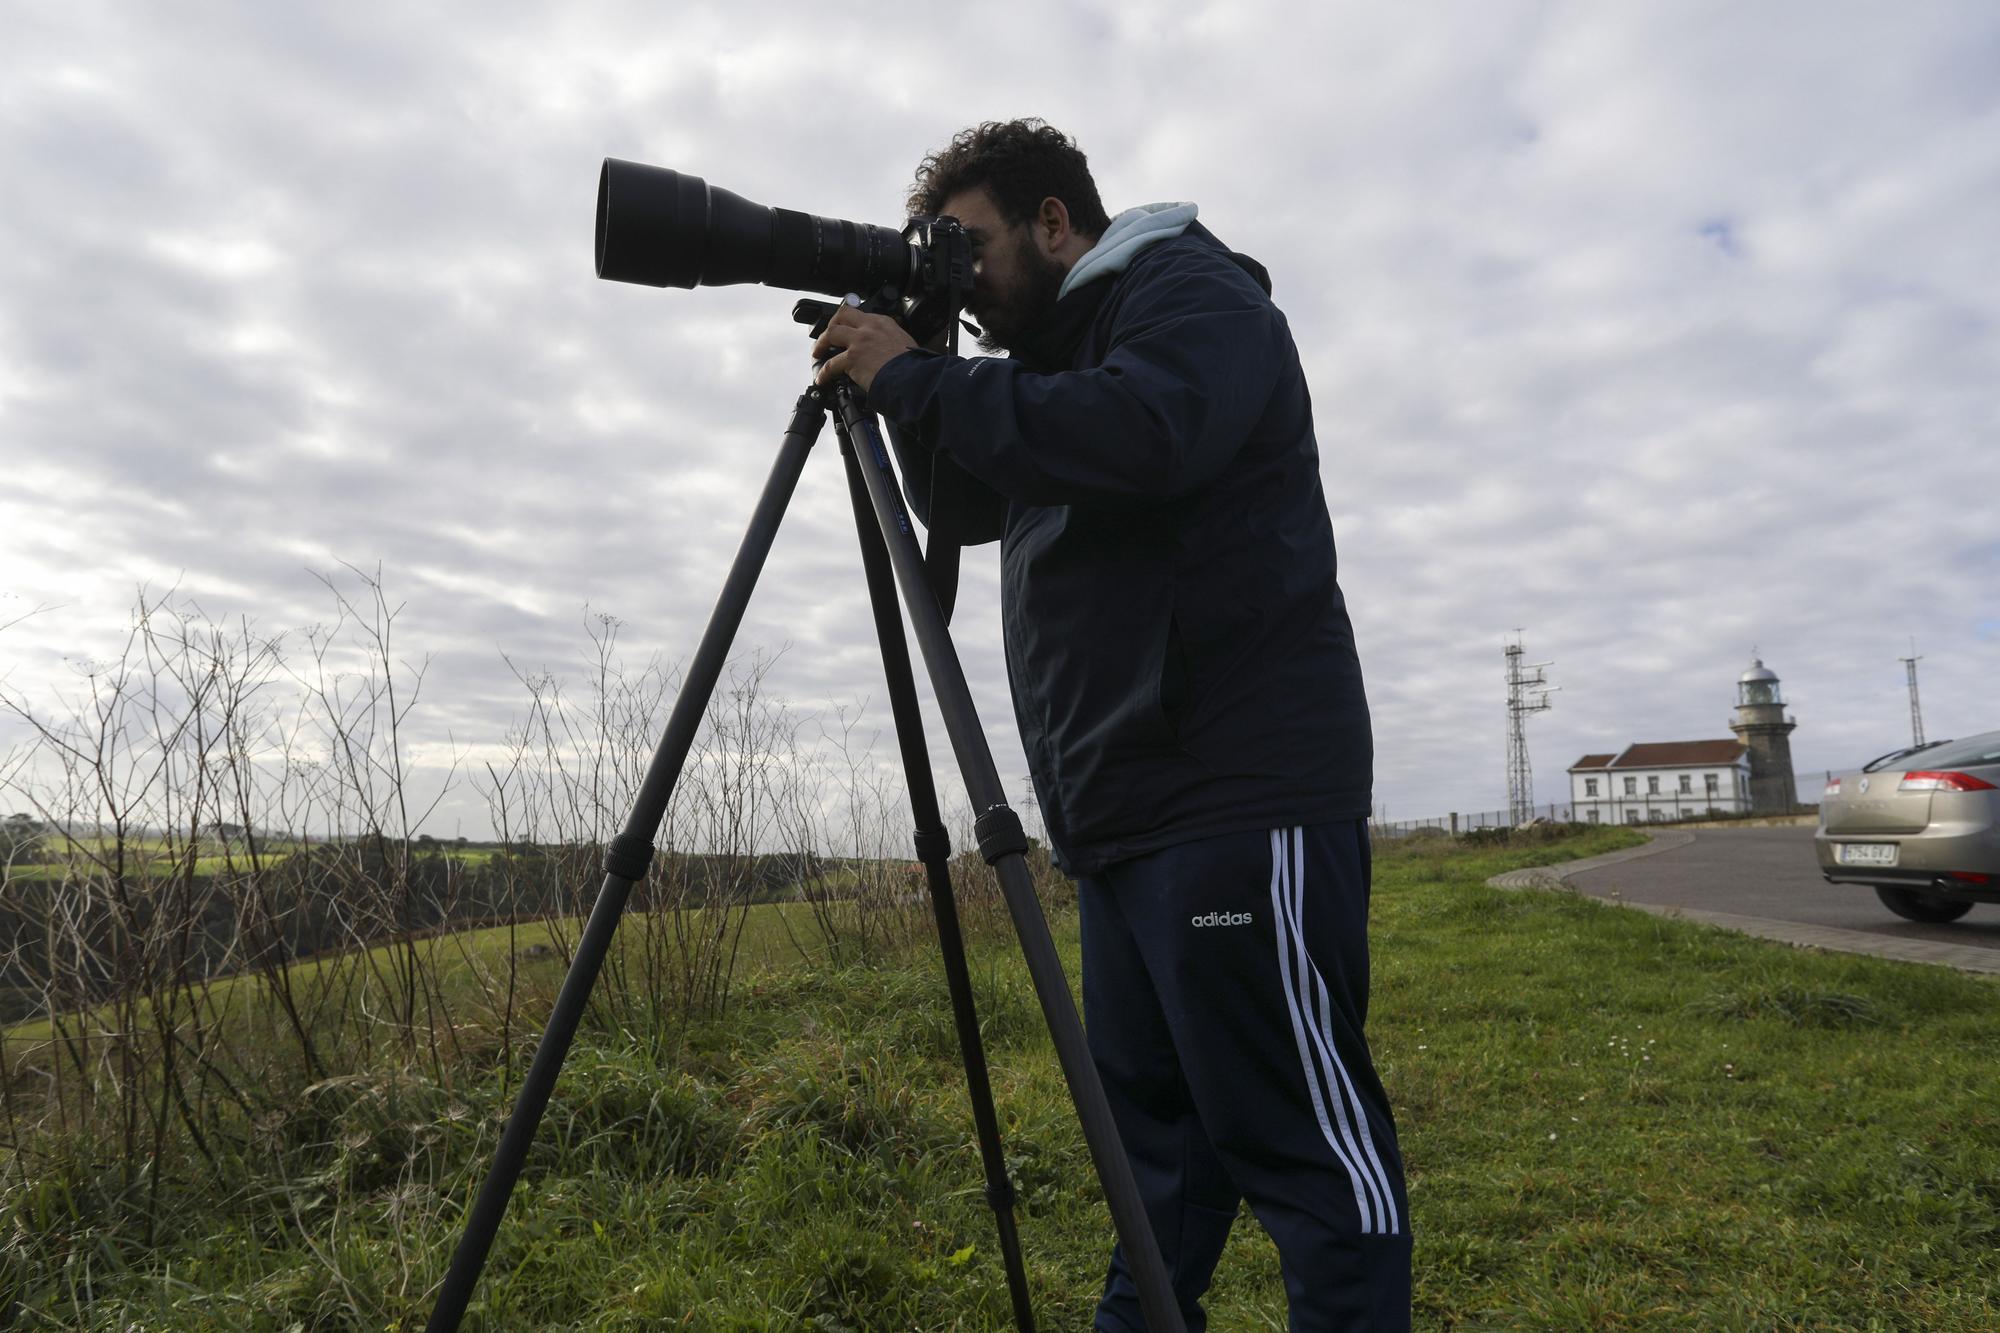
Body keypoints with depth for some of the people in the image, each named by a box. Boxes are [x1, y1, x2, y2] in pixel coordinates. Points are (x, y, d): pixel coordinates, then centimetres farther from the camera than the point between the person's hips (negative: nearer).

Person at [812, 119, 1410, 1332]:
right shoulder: (1060, 349, 24)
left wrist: (917, 378, -15)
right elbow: (966, 512, 25)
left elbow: (1143, 438, -23)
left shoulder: (1192, 293, -2)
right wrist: (903, 390, 10)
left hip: (1240, 797, -9)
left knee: (1298, 1132, -5)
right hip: (1124, 811, 9)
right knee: (1152, 1120, 15)